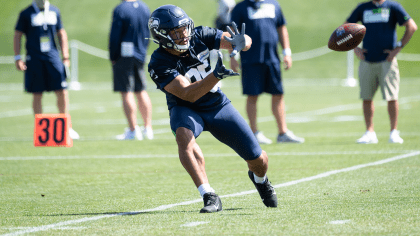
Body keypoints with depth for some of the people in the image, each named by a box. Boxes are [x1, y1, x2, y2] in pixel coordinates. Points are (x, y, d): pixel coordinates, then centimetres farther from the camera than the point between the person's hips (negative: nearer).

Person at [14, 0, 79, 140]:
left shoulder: (54, 12, 11)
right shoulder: (26, 14, 1)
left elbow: (61, 34, 17)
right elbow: (17, 35, 3)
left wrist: (65, 57, 12)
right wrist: (17, 58, -4)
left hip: (53, 57, 2)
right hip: (34, 59, -2)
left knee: (62, 93, -3)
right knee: (37, 95, 1)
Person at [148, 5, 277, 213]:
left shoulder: (200, 36, -16)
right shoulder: (159, 64, -24)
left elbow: (246, 42, -14)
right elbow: (188, 94, -33)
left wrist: (241, 42, -39)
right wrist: (216, 75, -46)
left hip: (218, 106, 3)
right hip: (186, 110, -3)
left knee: (258, 160, 2)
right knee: (184, 135, -39)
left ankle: (260, 180, 41)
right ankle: (210, 197, -37)